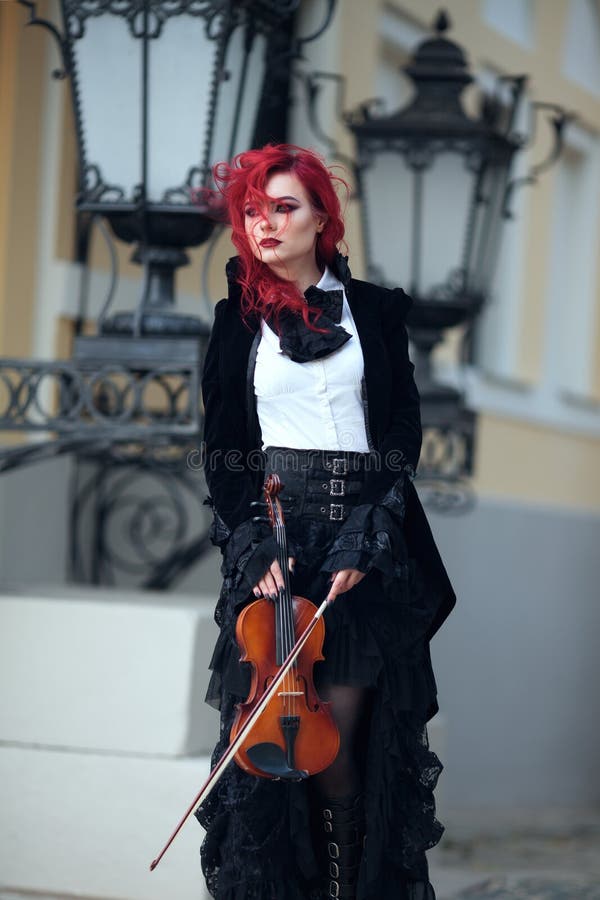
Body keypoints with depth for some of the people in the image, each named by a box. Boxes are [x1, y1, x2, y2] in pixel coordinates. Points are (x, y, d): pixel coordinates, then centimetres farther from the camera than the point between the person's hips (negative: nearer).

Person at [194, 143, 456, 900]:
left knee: (347, 721, -7)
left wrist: (367, 537, -9)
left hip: (364, 536, -1)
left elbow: (402, 434, 4)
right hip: (275, 532, 1)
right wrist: (250, 543, -8)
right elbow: (223, 449, 7)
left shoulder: (373, 310, 7)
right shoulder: (238, 320, 9)